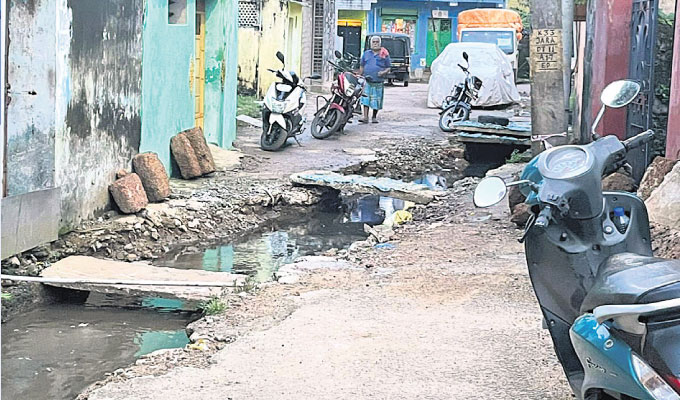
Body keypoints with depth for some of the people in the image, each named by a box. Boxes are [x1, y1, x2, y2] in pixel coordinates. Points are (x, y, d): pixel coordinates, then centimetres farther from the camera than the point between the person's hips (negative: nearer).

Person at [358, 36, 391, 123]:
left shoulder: (384, 55, 6)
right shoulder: (366, 54, 13)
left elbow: (388, 67, 8)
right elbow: (362, 67, 17)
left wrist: (383, 72, -12)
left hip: (378, 81, -1)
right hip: (367, 81, 1)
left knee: (377, 100, 4)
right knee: (366, 99, -10)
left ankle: (374, 117, 19)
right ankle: (365, 117, -12)